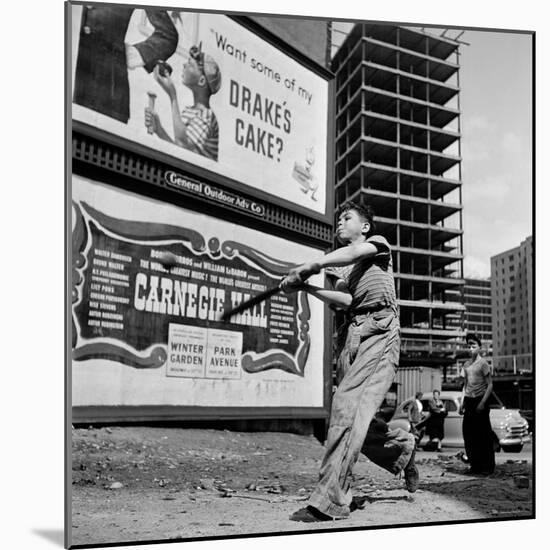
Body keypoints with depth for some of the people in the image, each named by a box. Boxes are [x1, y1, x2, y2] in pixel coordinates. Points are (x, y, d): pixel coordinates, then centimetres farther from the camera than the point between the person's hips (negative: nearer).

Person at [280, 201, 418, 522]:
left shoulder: (377, 244, 13)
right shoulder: (338, 265, 28)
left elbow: (355, 253, -12)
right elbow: (345, 299, 8)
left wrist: (311, 265, -24)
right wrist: (306, 287, -5)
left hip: (380, 330, -7)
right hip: (353, 335, 7)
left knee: (347, 404, -20)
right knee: (356, 418, 1)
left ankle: (331, 500, -23)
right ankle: (403, 446, 29)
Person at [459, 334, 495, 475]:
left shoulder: (483, 363, -5)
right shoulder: (466, 365, 13)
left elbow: (490, 385, -7)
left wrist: (482, 403, -14)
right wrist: (462, 402, 11)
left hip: (479, 400, -6)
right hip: (469, 401, 6)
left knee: (484, 435, -2)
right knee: (468, 434, 5)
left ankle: (488, 467, 5)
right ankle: (475, 465, 15)